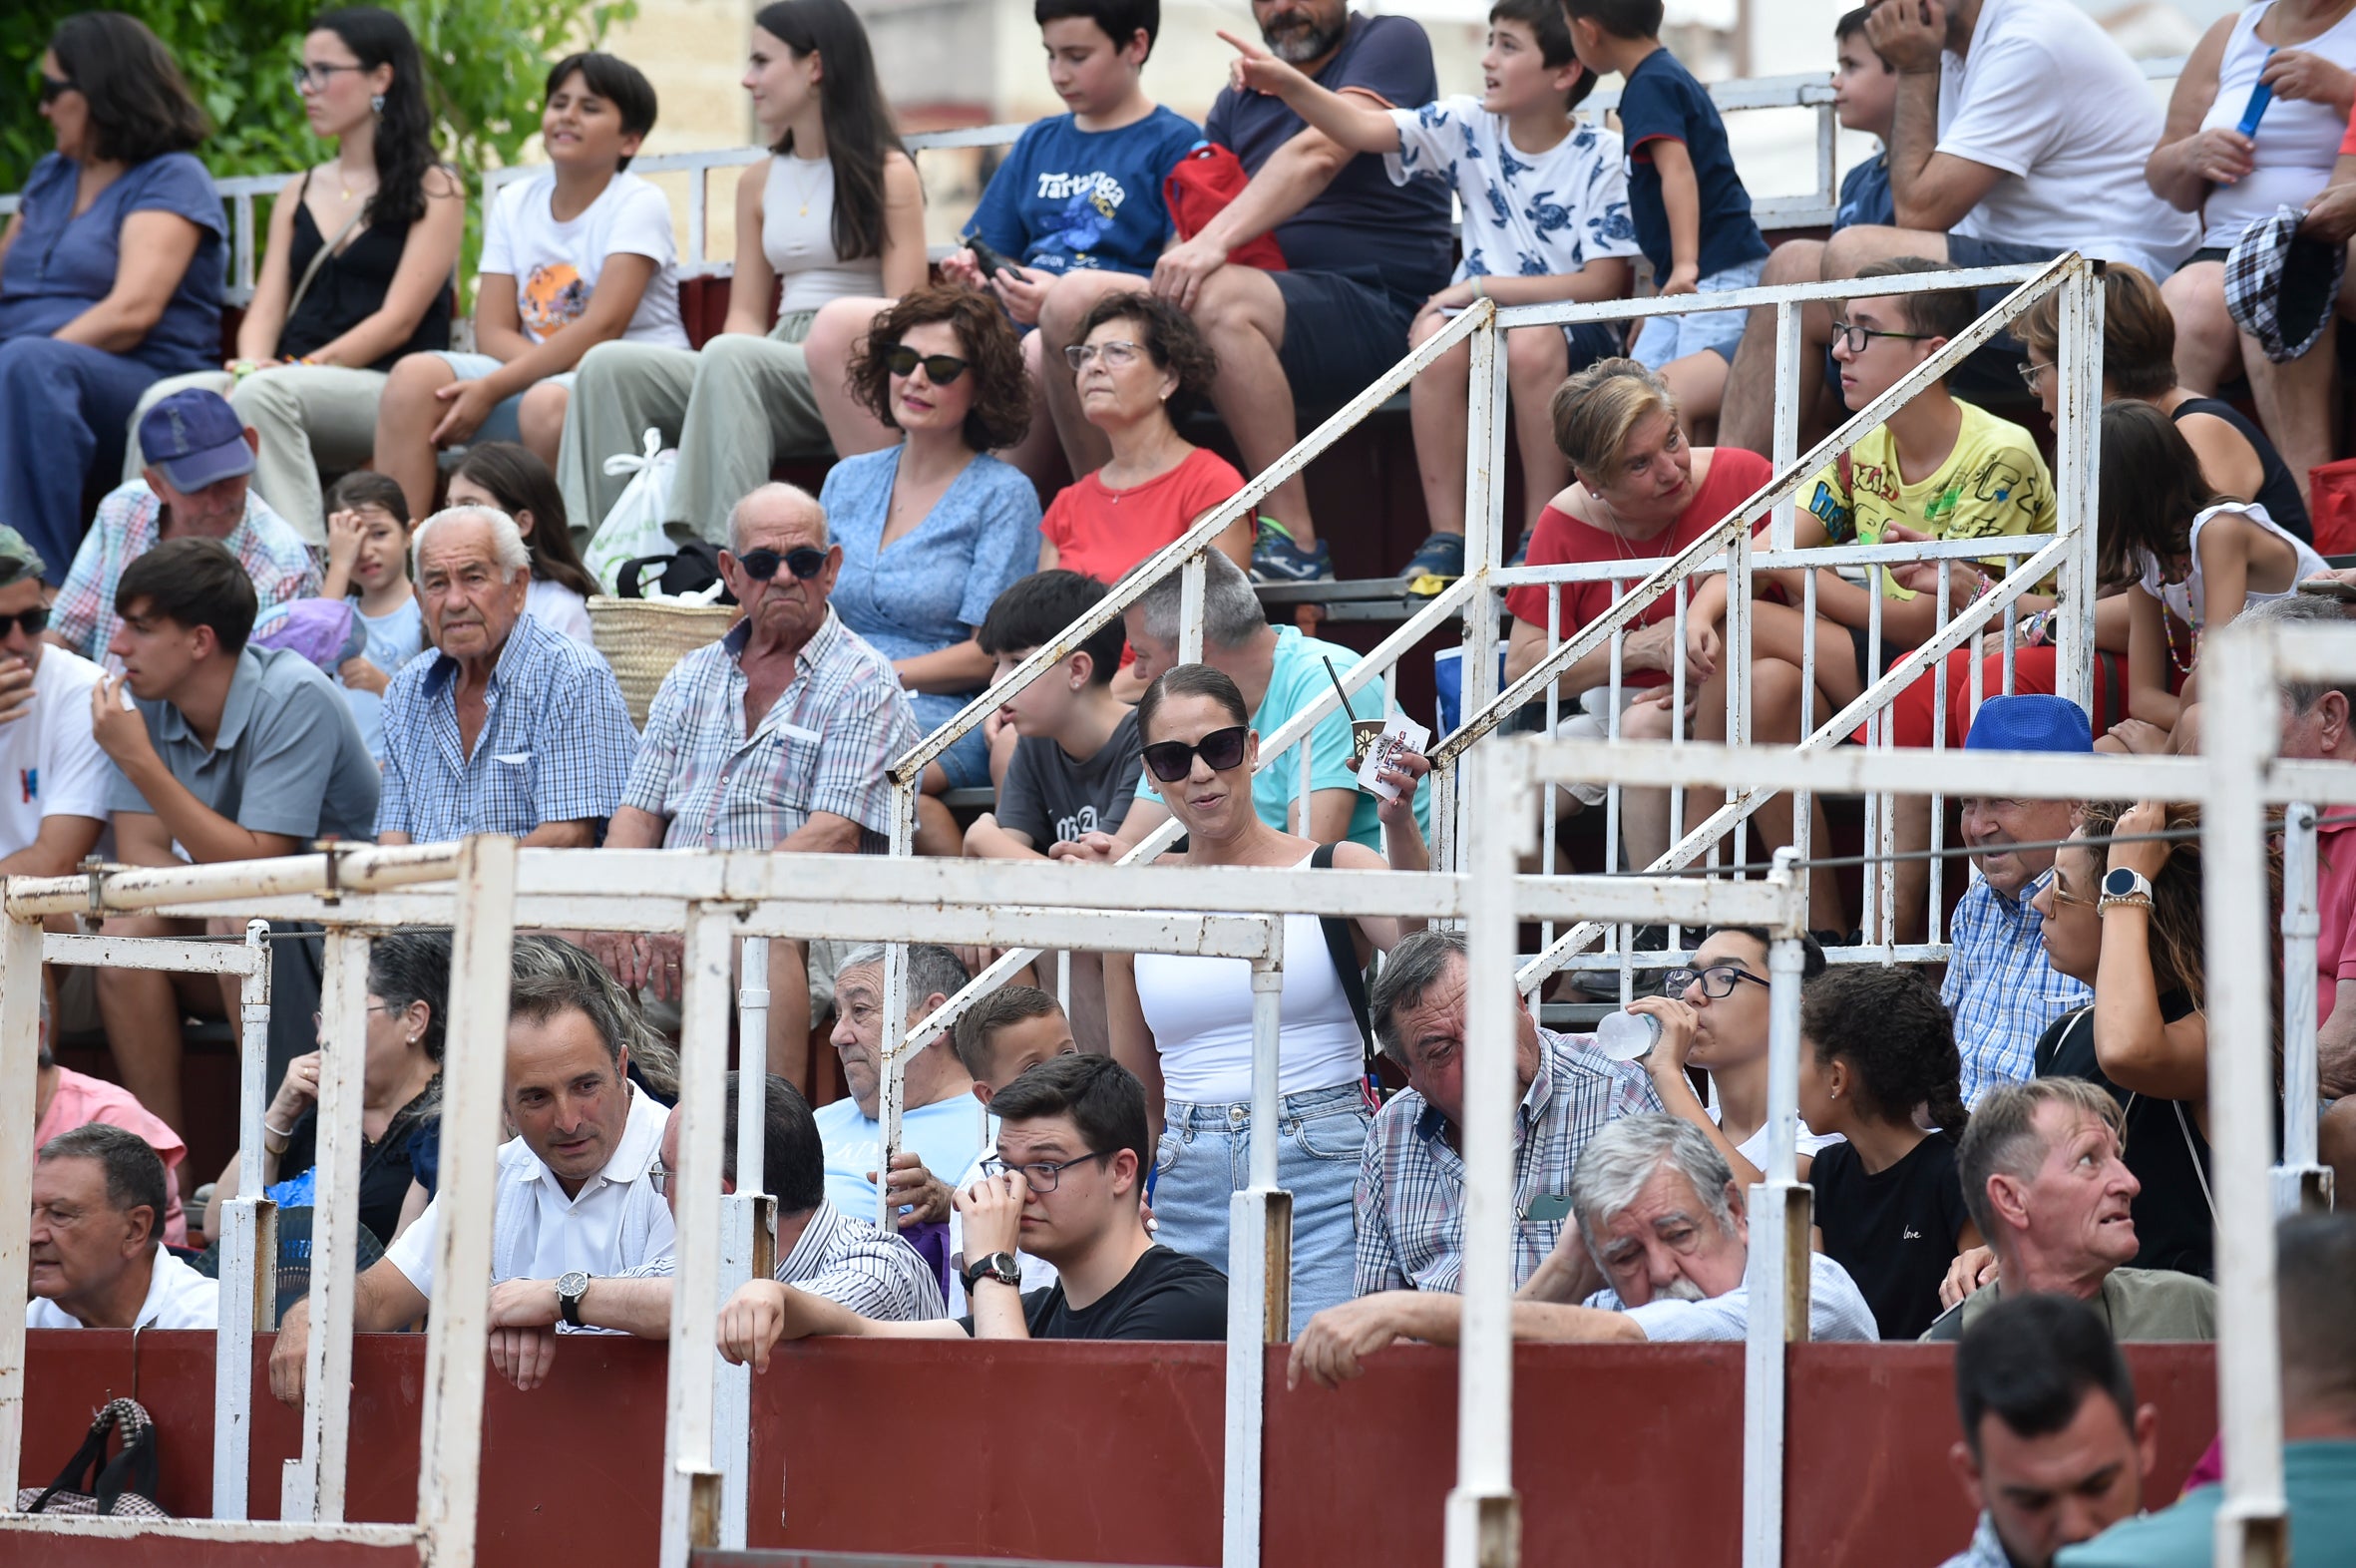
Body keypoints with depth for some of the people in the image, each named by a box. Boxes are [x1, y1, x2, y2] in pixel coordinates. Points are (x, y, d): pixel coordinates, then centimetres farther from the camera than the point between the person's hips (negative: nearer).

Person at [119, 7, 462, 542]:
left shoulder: (434, 190, 4)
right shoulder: (299, 195, 24)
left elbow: (397, 321, -5)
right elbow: (265, 311, 14)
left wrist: (303, 367, -15)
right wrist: (253, 364, -9)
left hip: (388, 393, -5)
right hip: (292, 385, 6)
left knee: (263, 395, -37)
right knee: (165, 401, -24)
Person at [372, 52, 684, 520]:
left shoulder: (639, 204, -5)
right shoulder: (514, 204, 13)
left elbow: (602, 327, -17)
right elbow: (493, 332, 5)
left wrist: (491, 389, -21)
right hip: (536, 371, 6)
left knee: (548, 404, -38)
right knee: (415, 376, -17)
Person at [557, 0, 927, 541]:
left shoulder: (888, 175, 2)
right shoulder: (760, 181, 21)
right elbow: (746, 314, 16)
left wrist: (821, 353, -19)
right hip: (774, 360, 6)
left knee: (729, 359, -37)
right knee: (608, 366, -15)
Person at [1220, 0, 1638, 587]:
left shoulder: (1603, 158, -7)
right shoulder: (1470, 127, 3)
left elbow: (1604, 284, -13)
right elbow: (1366, 129, -7)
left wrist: (1484, 286, -17)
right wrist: (1289, 85, -24)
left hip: (1577, 338, -3)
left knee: (1534, 341, -36)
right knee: (1436, 334, -30)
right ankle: (1446, 538, -25)